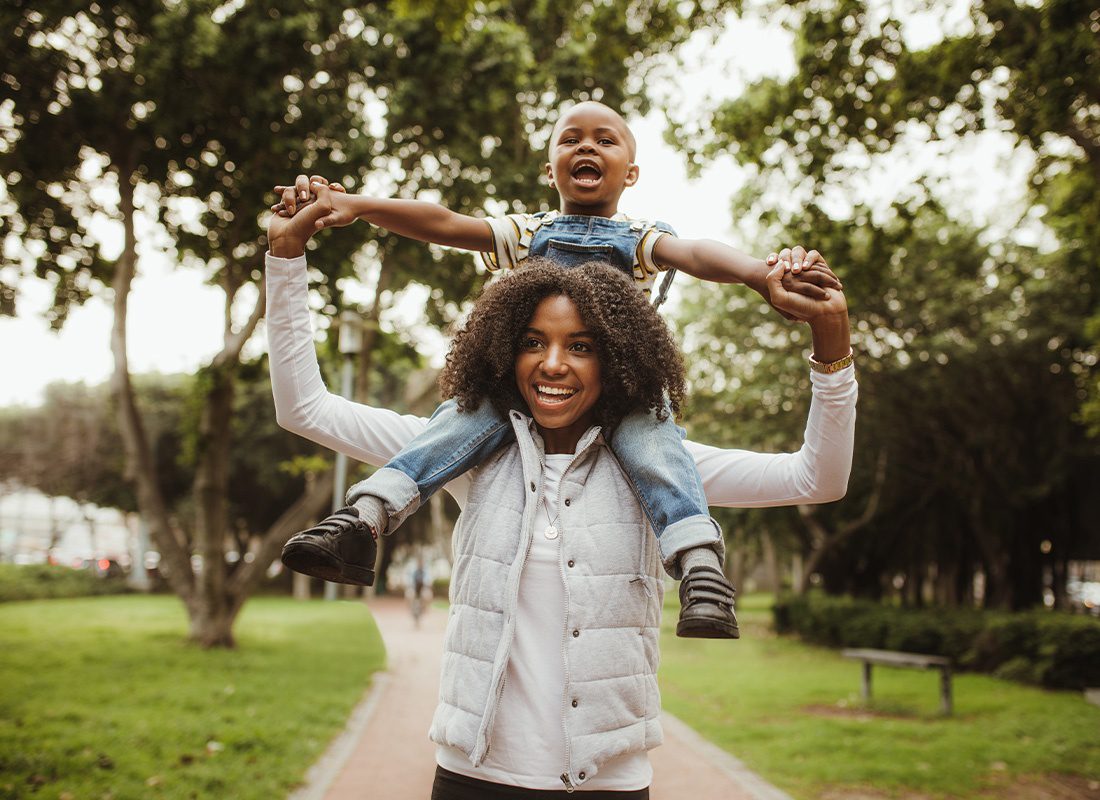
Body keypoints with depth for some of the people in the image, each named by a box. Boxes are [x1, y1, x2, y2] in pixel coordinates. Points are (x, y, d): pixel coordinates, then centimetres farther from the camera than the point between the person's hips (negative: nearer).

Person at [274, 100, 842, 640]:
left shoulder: (639, 239, 15)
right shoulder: (528, 234, 19)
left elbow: (695, 253, -7)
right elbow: (443, 224, 6)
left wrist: (761, 273, -30)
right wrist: (355, 204, -8)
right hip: (522, 380, 1)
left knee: (649, 437, -31)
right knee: (465, 417, -25)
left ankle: (703, 573, -41)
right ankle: (362, 519, -35)